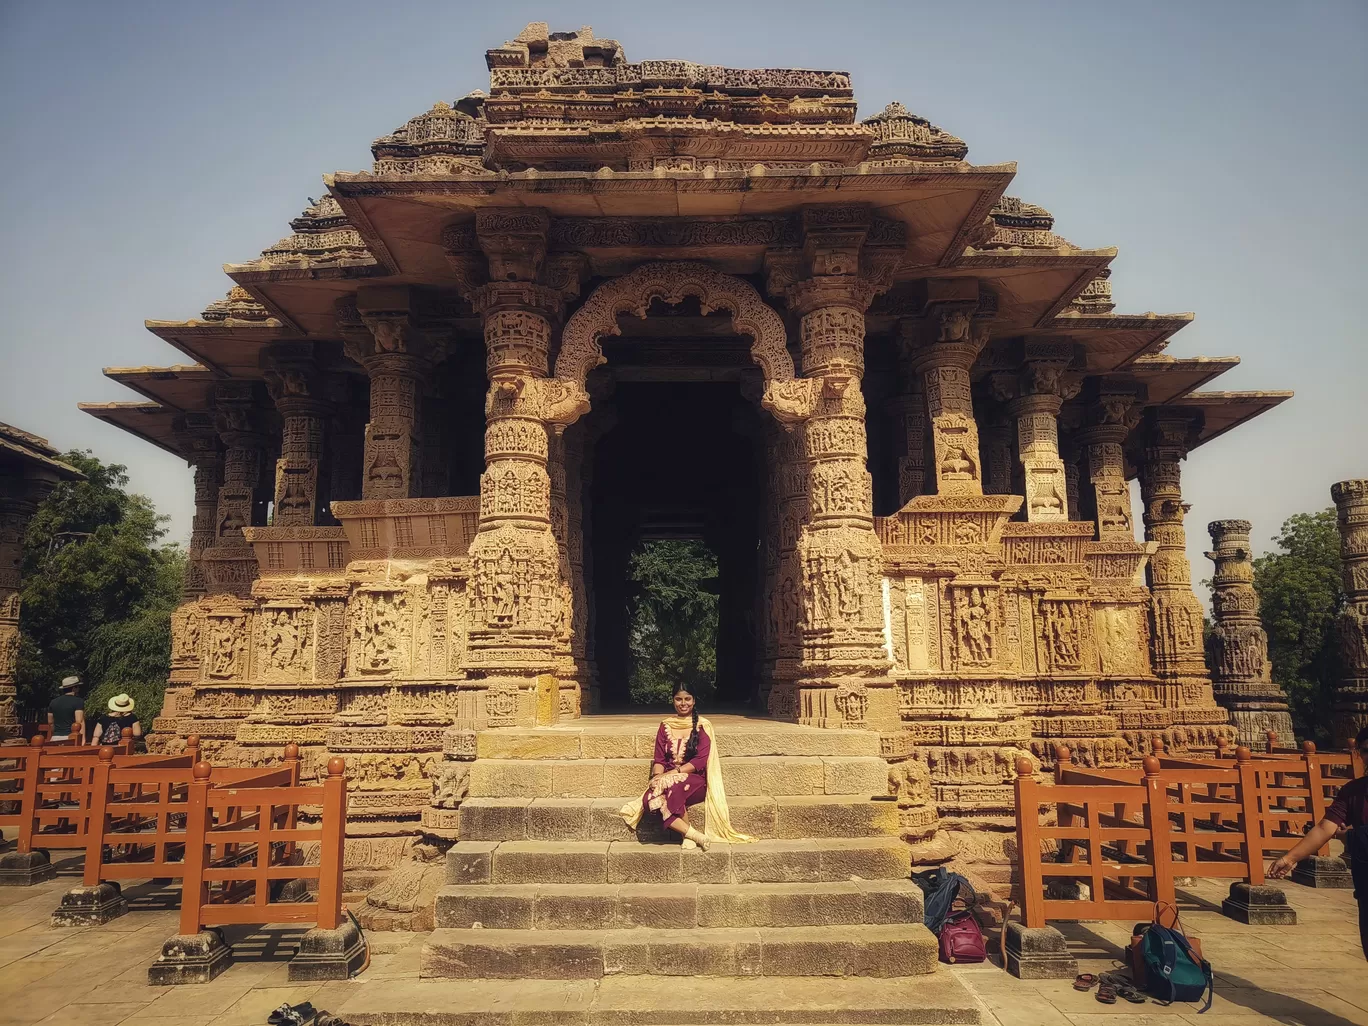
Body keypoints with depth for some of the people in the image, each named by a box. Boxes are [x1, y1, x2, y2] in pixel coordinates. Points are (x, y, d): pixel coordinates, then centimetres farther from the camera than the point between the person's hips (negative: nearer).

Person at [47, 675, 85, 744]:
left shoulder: (54, 702, 14)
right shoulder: (78, 702, -6)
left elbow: (50, 722, 21)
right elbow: (80, 722, -15)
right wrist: (83, 738, -19)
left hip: (55, 738, 6)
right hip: (71, 738, -6)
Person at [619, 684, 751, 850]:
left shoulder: (703, 726, 0)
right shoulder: (665, 725, 11)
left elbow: (700, 761, -8)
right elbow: (659, 759, 8)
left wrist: (675, 772, -18)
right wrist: (657, 776, -13)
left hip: (695, 779, -3)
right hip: (668, 779, 3)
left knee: (673, 788, -38)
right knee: (652, 798, -32)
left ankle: (687, 836, -20)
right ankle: (697, 836, -28)